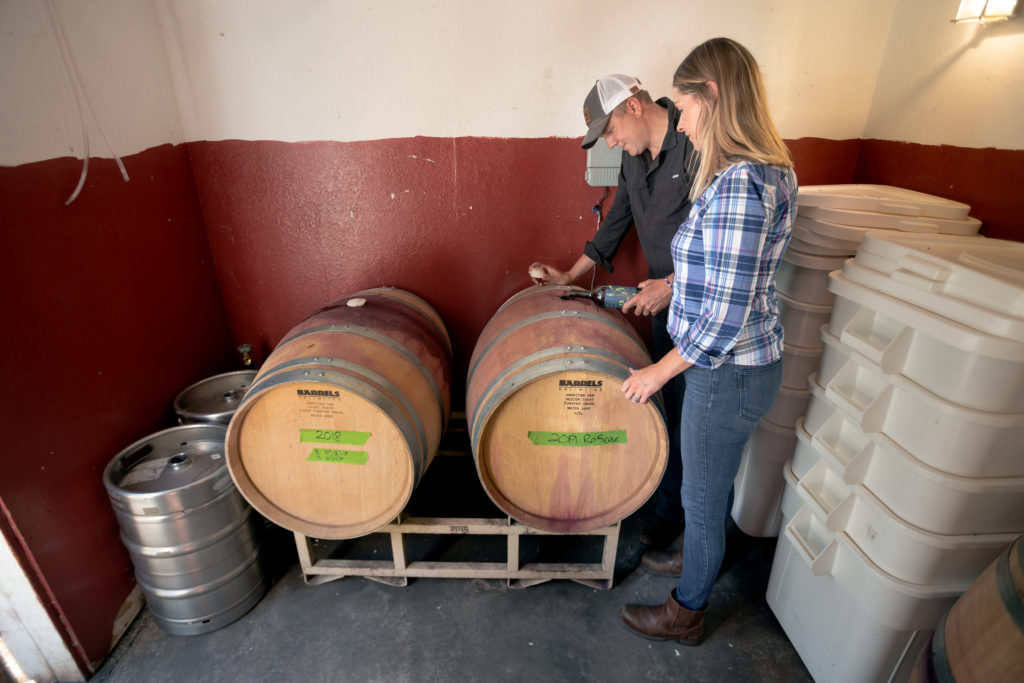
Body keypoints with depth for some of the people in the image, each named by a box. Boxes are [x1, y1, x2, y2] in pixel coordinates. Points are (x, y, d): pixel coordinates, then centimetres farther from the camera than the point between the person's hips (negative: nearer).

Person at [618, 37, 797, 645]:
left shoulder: (736, 185, -28)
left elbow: (724, 320, -28)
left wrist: (658, 372, -17)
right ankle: (703, 557, 55)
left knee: (702, 496, 12)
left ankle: (687, 613, 38)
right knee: (717, 479, 29)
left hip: (728, 371, -9)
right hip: (747, 359, 9)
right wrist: (672, 284, 20)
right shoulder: (770, 168, 4)